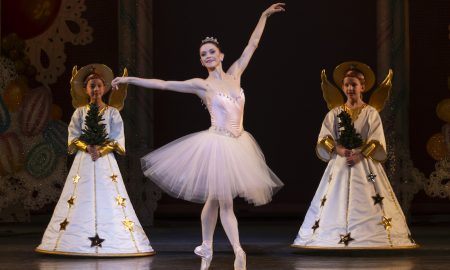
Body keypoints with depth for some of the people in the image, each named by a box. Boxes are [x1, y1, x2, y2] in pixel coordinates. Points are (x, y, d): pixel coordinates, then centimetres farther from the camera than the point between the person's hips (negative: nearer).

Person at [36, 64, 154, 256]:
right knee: (81, 201, -3)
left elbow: (117, 138, -1)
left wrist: (101, 149, -15)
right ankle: (79, 242, 0)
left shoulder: (112, 112, 5)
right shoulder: (80, 112, 8)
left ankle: (115, 242, -5)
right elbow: (73, 136, 2)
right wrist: (87, 147, -15)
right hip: (84, 160, 1)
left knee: (108, 200, -6)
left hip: (105, 160, -1)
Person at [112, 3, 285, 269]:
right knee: (224, 201, -4)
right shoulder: (202, 84, -3)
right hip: (217, 144, -5)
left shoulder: (234, 73, 9)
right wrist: (130, 79, -5)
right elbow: (162, 84, -2)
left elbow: (252, 45, 15)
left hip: (238, 144, 5)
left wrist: (265, 15, 16)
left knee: (216, 199, 11)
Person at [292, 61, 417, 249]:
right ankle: (337, 236, 0)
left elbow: (378, 144, -3)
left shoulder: (371, 113, 4)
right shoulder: (334, 114, 9)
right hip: (340, 164, 2)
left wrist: (361, 154, -17)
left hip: (365, 165, -2)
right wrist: (338, 149, -14)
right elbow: (324, 141, 3)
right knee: (337, 202, -3)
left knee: (365, 204, -7)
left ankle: (373, 236, -3)